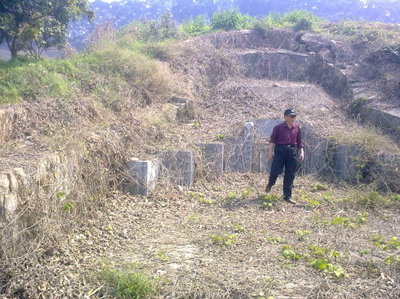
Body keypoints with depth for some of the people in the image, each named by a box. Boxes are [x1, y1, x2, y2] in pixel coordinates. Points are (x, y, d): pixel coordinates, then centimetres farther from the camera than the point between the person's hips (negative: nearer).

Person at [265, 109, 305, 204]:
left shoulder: (297, 127, 8)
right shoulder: (278, 127, -2)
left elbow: (299, 141, 13)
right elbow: (273, 139, -2)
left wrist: (302, 151, 5)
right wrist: (270, 151, -9)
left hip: (293, 151, 3)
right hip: (280, 150, -3)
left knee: (290, 175, 3)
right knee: (275, 171, -6)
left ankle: (287, 196, 11)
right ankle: (270, 184, 29)